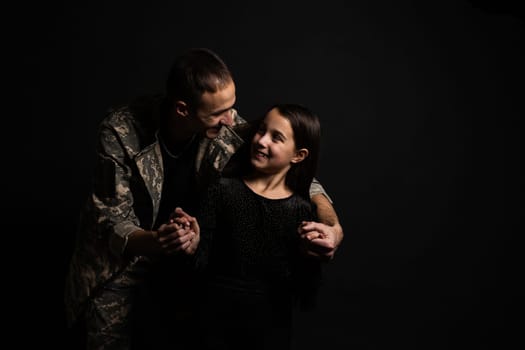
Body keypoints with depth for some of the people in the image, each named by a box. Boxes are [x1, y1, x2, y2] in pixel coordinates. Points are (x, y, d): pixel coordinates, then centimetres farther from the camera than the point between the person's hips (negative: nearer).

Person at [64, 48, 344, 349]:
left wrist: (333, 226, -31)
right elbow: (112, 221, -23)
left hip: (186, 256, 3)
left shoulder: (228, 128, -20)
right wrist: (155, 243, -45)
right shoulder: (121, 131, -26)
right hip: (123, 255, -2)